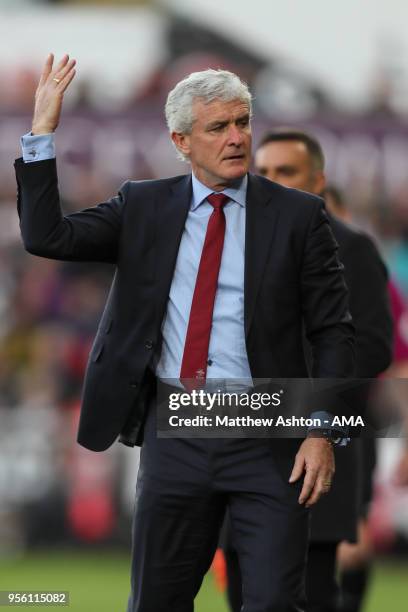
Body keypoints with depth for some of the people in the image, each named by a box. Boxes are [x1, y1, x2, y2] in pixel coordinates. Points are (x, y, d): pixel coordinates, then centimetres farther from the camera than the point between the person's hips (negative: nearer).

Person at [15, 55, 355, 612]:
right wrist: (42, 132, -8)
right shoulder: (144, 207, 7)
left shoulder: (297, 216, 0)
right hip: (175, 435, 2)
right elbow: (46, 237, -2)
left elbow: (334, 334, 0)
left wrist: (322, 432, -9)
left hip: (268, 440, -2)